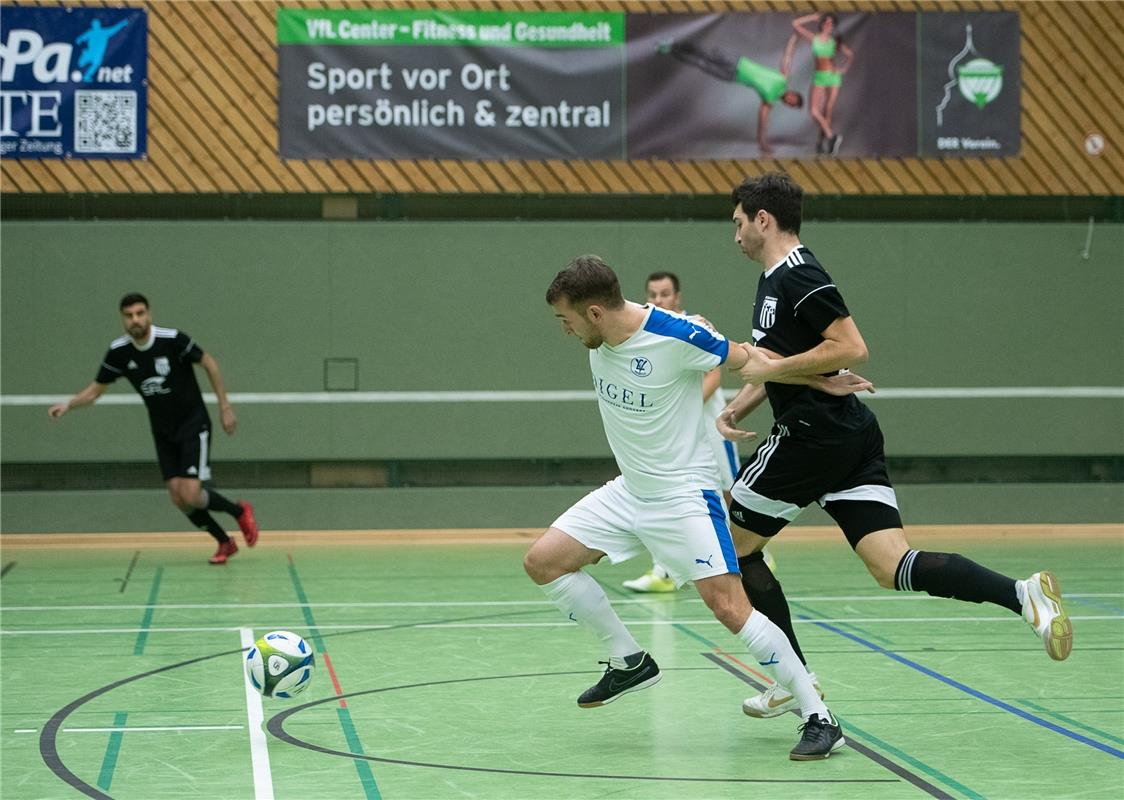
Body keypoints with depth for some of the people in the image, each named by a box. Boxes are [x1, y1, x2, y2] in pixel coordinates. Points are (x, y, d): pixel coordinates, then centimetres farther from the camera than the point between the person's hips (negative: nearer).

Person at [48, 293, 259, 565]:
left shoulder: (172, 339, -20)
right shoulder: (118, 352, -7)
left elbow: (209, 363, -7)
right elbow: (96, 389, 3)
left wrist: (225, 406, -7)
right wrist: (68, 404, -15)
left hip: (193, 425, -5)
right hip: (164, 433, 5)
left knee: (191, 495, -15)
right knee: (178, 497, -1)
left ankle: (239, 511, 13)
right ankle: (225, 543, 18)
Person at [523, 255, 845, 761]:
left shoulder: (676, 336, -23)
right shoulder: (599, 336, -3)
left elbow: (750, 360, -12)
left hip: (683, 494, -8)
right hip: (628, 490, 8)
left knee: (728, 606, -17)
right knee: (542, 562, 1)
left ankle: (818, 717, -8)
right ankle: (629, 662, 16)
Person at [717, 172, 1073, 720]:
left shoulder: (799, 276, -12)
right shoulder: (775, 279, 20)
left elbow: (851, 349, -22)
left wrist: (772, 368, -15)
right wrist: (737, 407, 16)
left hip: (813, 437, -9)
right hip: (850, 441, 9)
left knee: (732, 545, 6)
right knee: (893, 568, -3)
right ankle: (1022, 595, -18)